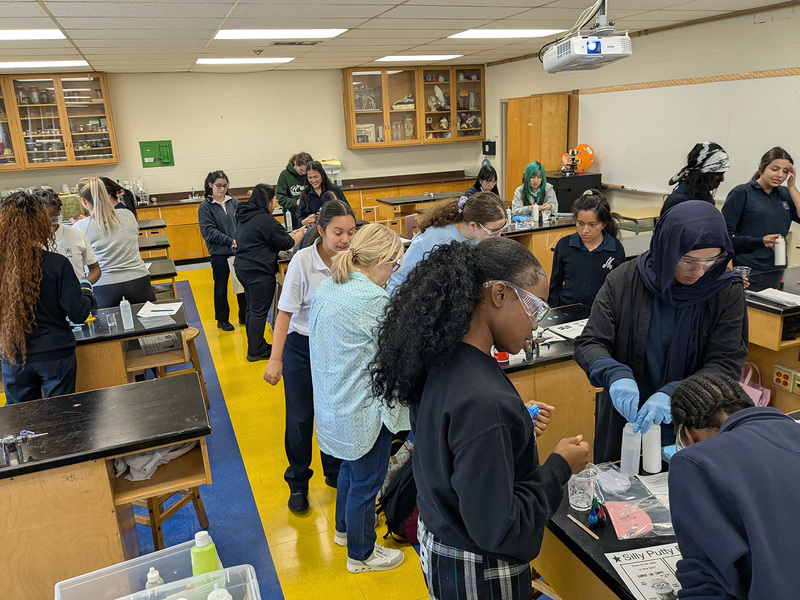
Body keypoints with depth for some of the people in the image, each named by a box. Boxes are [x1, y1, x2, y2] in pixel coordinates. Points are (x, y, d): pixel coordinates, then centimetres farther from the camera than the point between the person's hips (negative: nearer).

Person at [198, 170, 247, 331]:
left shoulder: (234, 202, 7)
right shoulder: (205, 207, -4)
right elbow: (208, 231, -12)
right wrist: (231, 241, -19)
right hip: (219, 253, -3)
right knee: (221, 287, 9)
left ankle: (244, 315, 26)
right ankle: (222, 319, 23)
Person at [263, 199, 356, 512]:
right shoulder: (303, 261, -20)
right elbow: (285, 311, -16)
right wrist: (276, 359, -18)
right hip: (302, 346, -2)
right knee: (301, 418, 6)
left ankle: (335, 473, 39)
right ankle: (297, 483, 29)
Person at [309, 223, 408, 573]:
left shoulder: (326, 288, 1)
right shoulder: (374, 300, -26)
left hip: (333, 403, 9)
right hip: (364, 410, -9)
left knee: (350, 466, 30)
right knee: (366, 482, 12)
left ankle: (344, 528, 51)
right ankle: (361, 554, 33)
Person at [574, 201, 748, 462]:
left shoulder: (726, 291, -11)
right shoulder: (623, 281, -13)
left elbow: (727, 363, -15)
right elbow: (588, 344, -13)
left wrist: (673, 394, -32)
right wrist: (615, 375, -34)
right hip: (626, 421, 0)